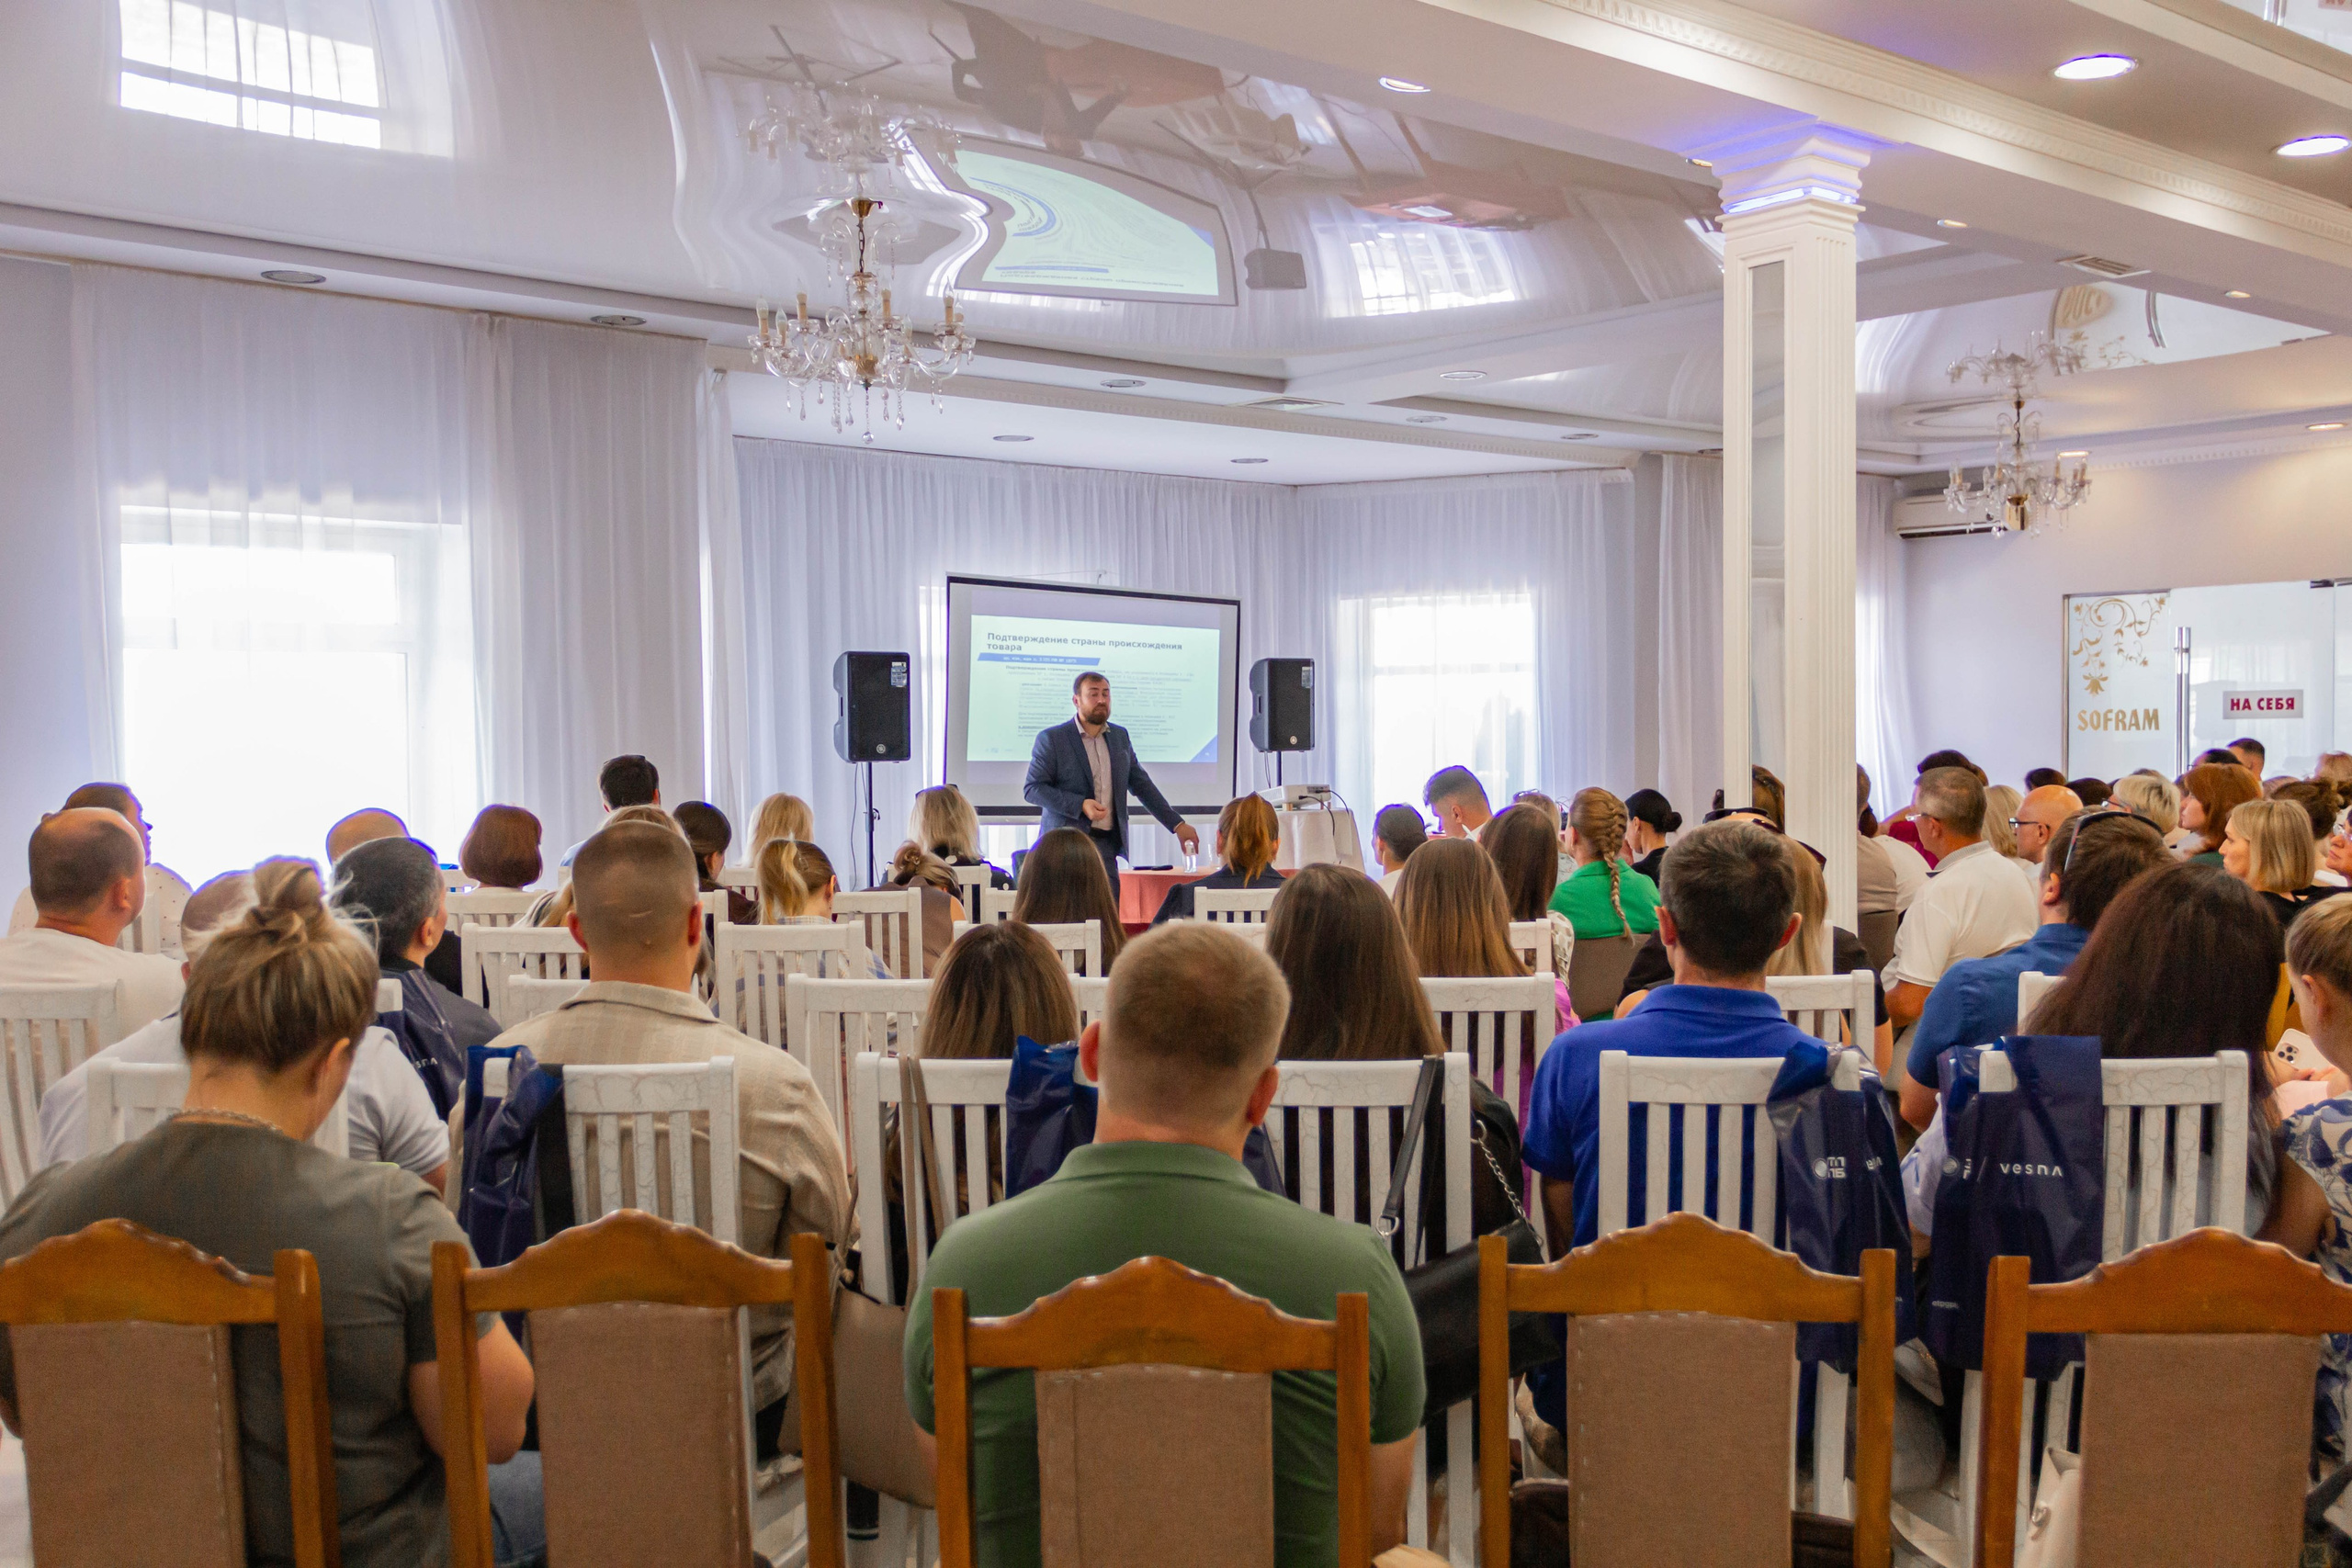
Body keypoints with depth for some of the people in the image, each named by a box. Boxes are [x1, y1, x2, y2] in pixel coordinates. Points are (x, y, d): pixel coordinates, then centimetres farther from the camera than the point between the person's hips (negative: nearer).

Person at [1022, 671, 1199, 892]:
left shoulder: (1120, 737, 14)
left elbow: (1142, 785, 18)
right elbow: (1032, 789, -6)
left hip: (1107, 844, 4)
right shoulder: (1051, 739, -1)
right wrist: (1080, 805, -17)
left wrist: (1177, 825, 12)